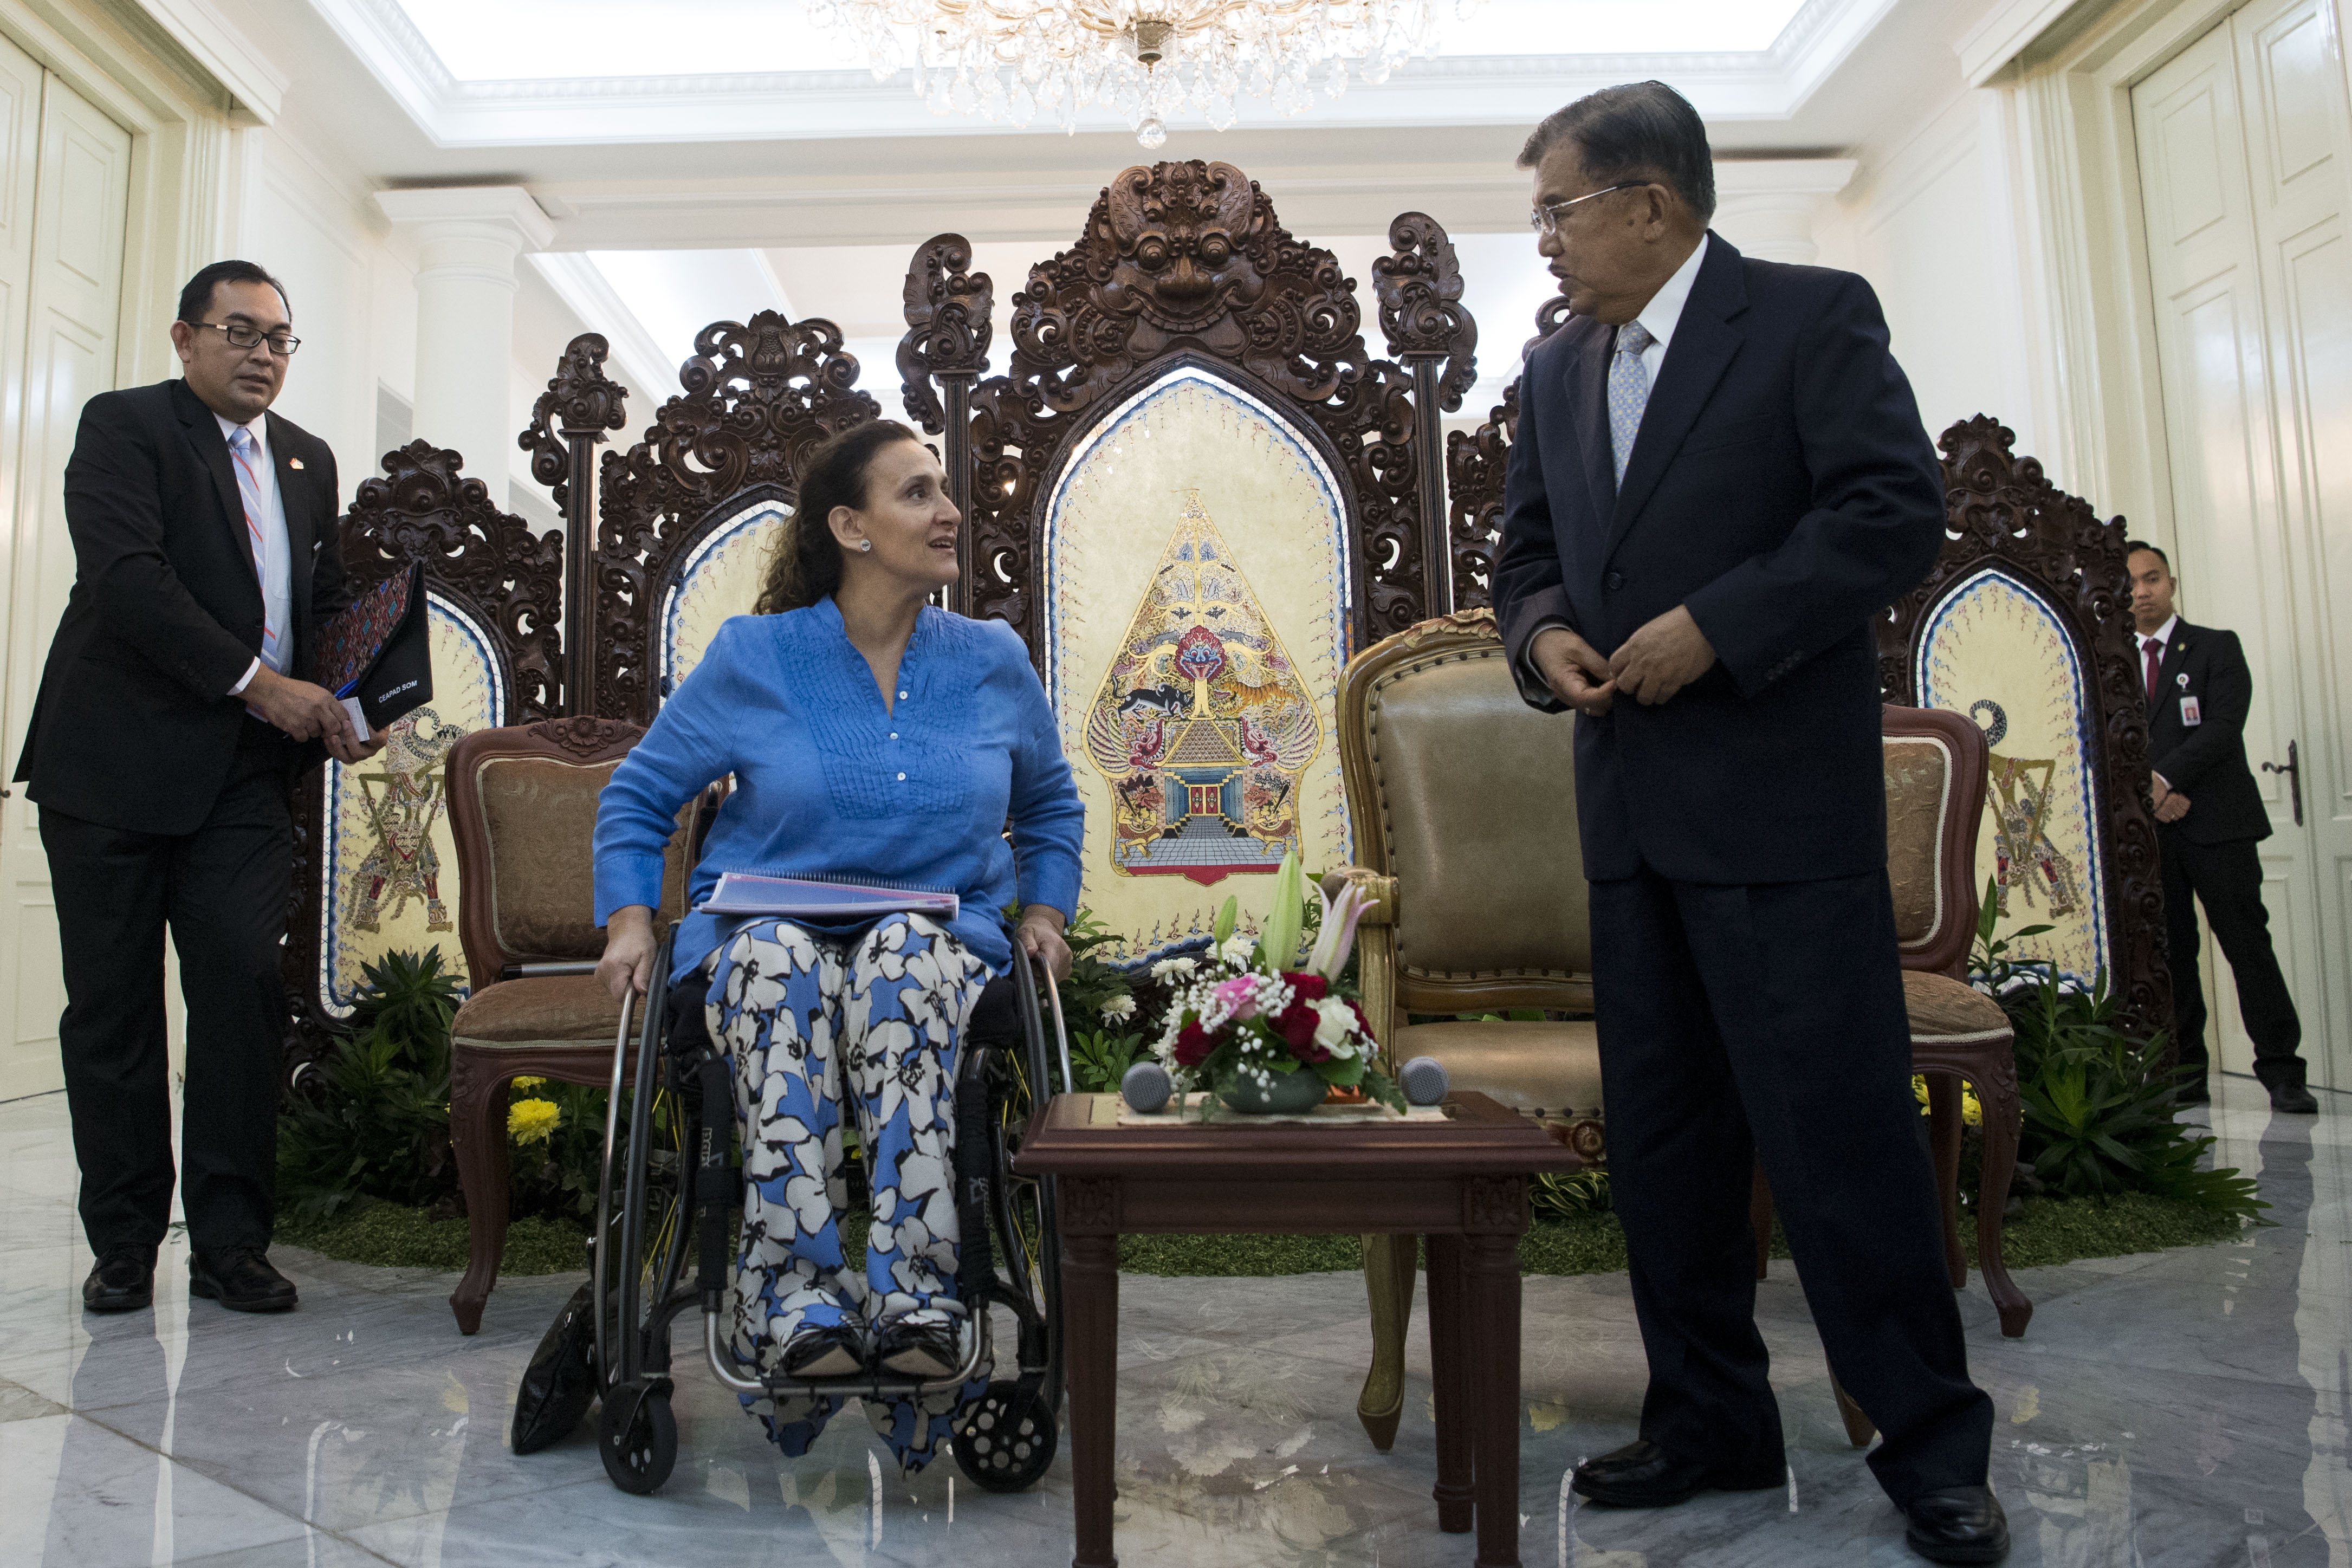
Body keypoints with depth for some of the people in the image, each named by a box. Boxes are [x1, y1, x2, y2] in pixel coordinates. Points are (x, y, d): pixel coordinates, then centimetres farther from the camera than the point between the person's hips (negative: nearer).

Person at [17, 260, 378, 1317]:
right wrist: (256, 684, -21)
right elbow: (126, 577, -16)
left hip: (247, 776, 4)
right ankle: (124, 1242, 17)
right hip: (113, 766, -3)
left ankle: (230, 1241, 4)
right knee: (112, 1007, 4)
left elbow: (329, 602, 20)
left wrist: (346, 706, 1)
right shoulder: (123, 426, -1)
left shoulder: (310, 461, 17)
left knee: (245, 991, -5)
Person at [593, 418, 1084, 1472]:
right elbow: (638, 794, 13)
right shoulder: (753, 657, 4)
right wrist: (629, 919, -1)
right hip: (764, 933, 0)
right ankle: (800, 1306, -40)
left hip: (943, 941, 1)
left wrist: (1044, 909, 10)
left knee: (907, 954, -36)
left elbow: (1050, 804, 26)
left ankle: (910, 1302, -42)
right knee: (777, 961, -37)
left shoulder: (994, 662, 10)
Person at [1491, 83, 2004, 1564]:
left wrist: (1714, 627, -17)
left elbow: (1897, 511, -11)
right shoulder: (1557, 373, 17)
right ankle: (1711, 1418, 25)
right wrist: (1543, 634, -1)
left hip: (1782, 804, -6)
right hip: (1631, 811, 7)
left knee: (1838, 1122, -3)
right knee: (1661, 1132, 11)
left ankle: (1934, 1441, 14)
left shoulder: (1813, 316, -2)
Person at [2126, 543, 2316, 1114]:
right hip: (2148, 829, 3)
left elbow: (2224, 725, -8)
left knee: (2247, 942, -4)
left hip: (2215, 823, -2)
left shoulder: (2217, 647, 6)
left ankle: (2282, 1071, 2)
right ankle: (2186, 1077, 7)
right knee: (2169, 952, 2)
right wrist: (2153, 794, -9)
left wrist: (2165, 777, -18)